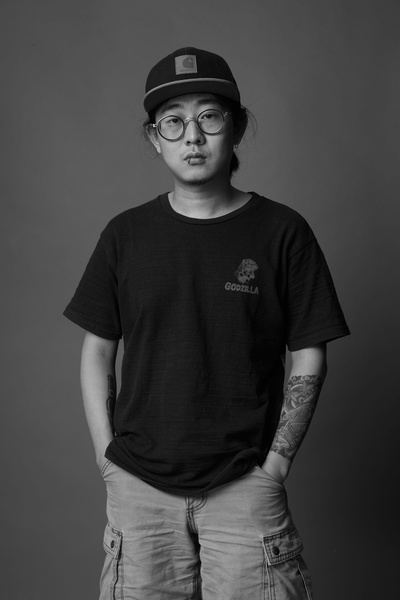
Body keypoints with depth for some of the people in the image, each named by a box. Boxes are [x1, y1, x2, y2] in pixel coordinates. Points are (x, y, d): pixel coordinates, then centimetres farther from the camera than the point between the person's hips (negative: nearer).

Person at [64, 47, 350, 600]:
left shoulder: (281, 232, -2)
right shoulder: (126, 234, 3)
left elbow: (308, 359, 0)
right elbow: (97, 353, 8)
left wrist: (275, 465, -5)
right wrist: (108, 456, 1)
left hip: (245, 486, -1)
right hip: (138, 486, 2)